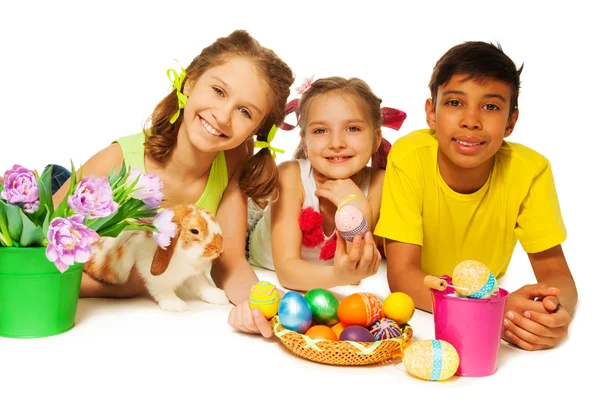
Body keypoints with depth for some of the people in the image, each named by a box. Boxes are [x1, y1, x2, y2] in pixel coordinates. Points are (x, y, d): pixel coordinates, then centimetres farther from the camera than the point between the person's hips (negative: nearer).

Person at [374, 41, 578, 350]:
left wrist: (556, 310, -39)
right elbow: (402, 275, -26)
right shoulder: (409, 158, -24)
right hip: (412, 313, -2)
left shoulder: (529, 170, -20)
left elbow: (555, 272, -14)